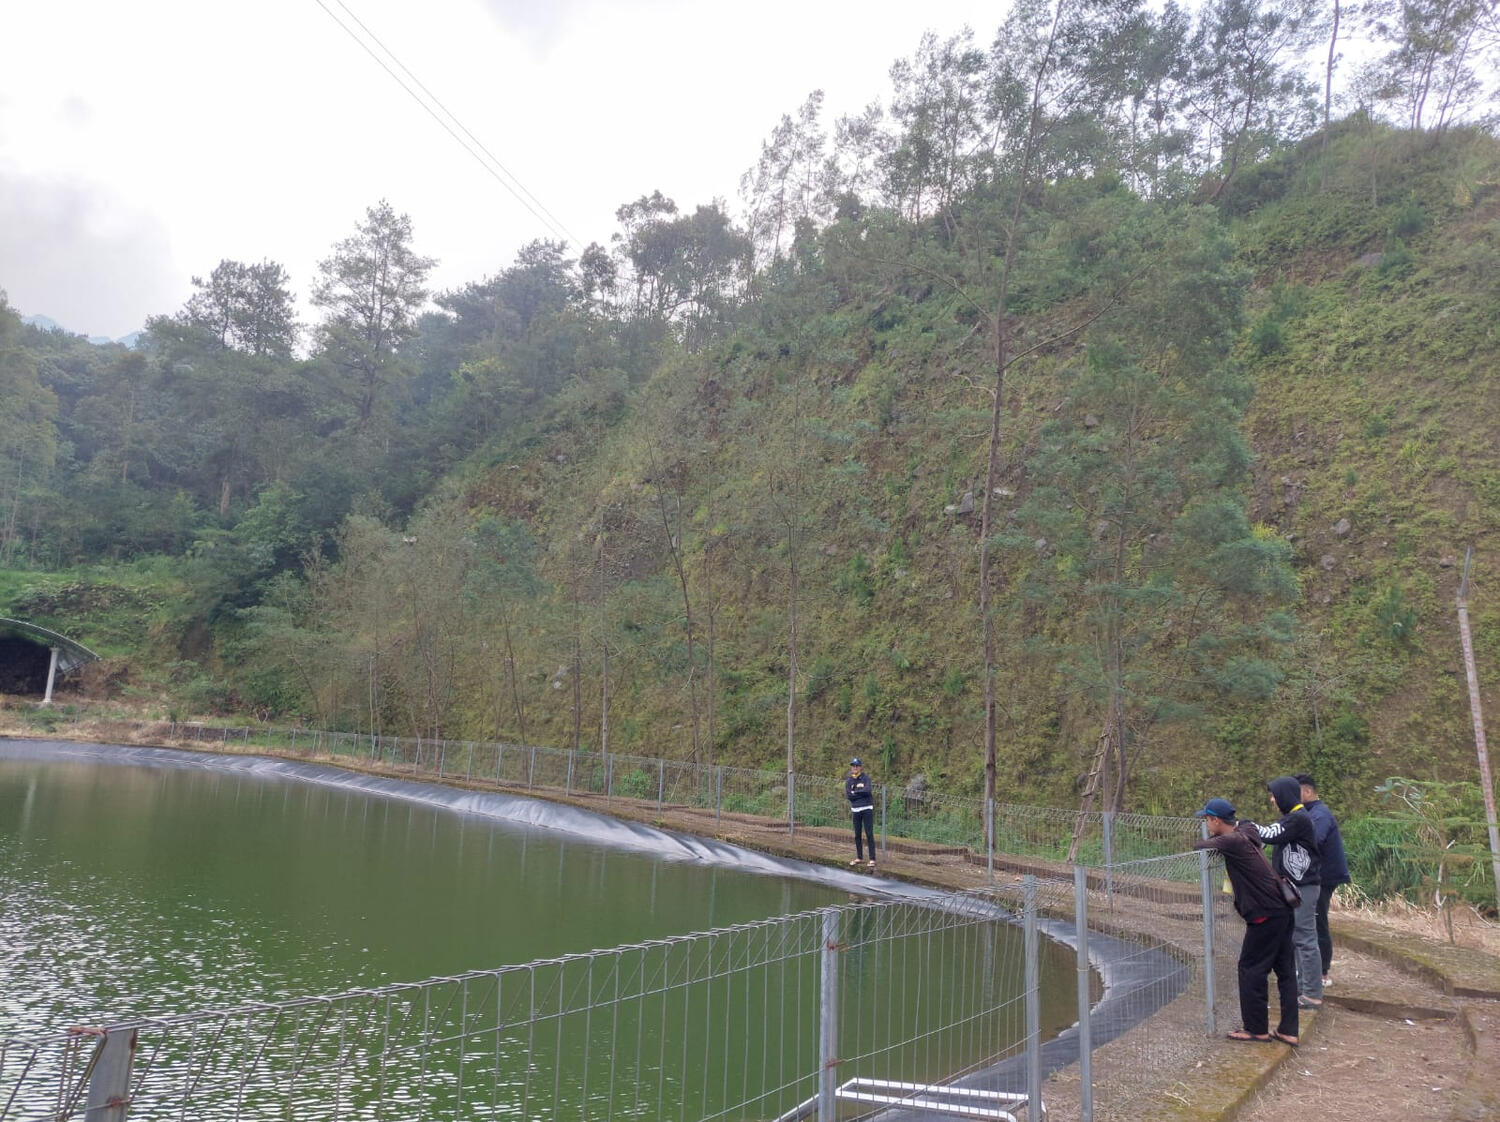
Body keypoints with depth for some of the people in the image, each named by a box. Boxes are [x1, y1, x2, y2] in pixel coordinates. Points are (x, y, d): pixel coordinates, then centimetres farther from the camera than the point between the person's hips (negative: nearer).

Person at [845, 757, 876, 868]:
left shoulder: (866, 778, -2)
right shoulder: (849, 781, 6)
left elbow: (868, 790, -19)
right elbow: (848, 795, -6)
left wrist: (855, 792, -9)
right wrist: (861, 793, -11)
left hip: (867, 809, -4)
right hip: (855, 810, 4)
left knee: (869, 834, -7)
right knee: (857, 835, 10)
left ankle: (872, 859, -7)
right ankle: (859, 857, 22)